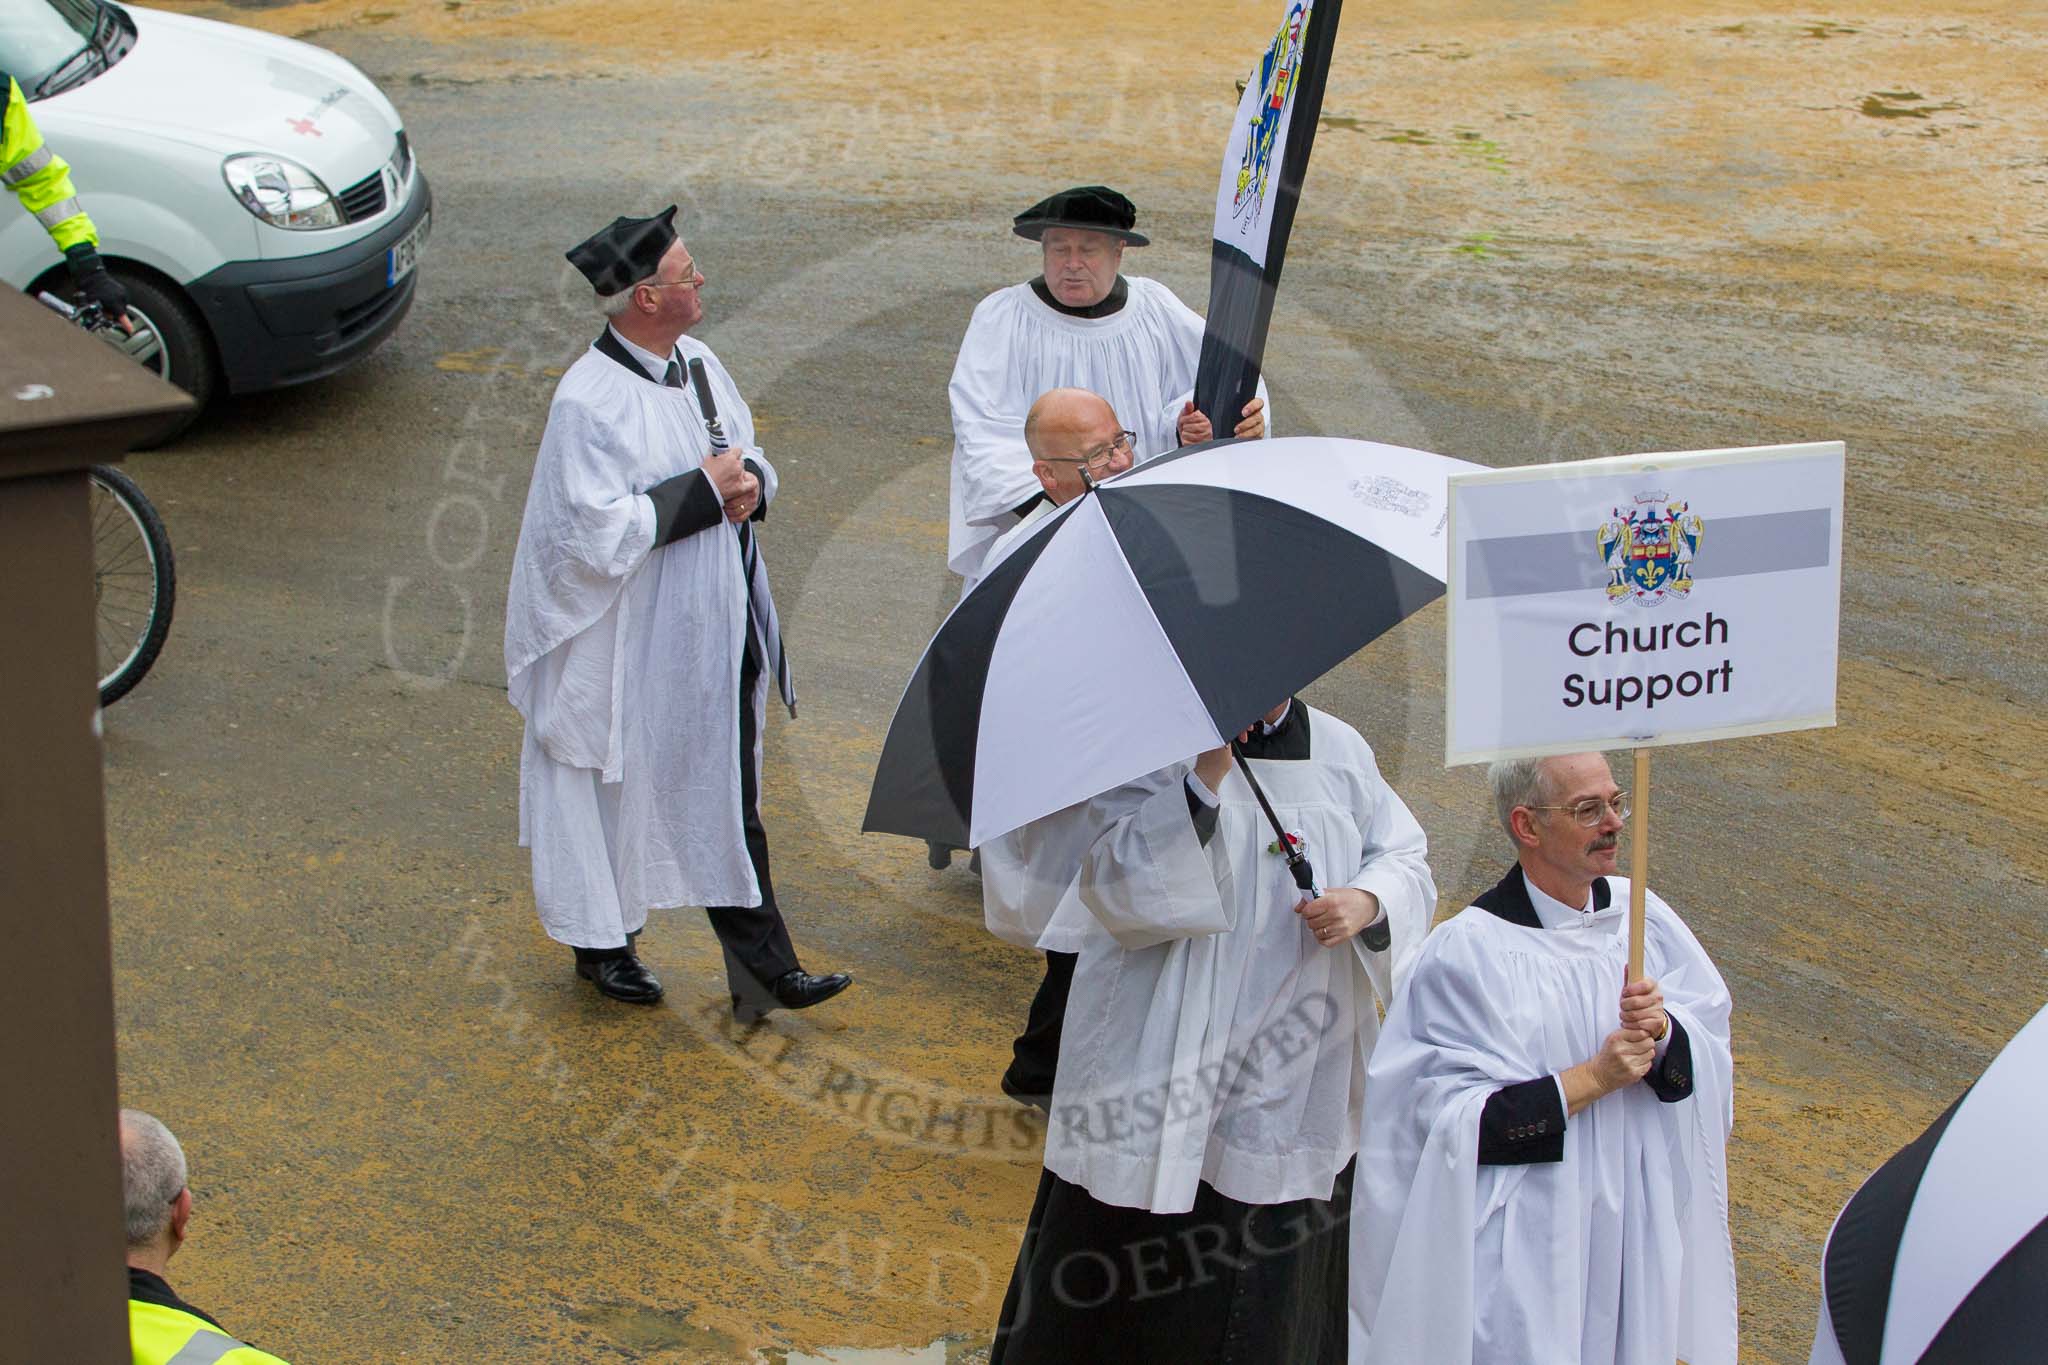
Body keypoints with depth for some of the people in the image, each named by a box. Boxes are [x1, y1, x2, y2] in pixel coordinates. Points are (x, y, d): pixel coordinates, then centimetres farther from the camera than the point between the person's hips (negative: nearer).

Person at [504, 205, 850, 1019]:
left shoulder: (698, 364, 4)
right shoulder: (588, 402, -21)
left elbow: (749, 455, 16)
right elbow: (599, 532, -25)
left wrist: (751, 482, -8)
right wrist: (705, 491, -20)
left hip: (712, 631, 8)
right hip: (629, 642, -8)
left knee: (728, 802, 12)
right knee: (619, 791, 9)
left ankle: (762, 971, 21)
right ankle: (602, 943, 27)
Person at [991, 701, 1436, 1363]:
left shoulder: (1341, 750, 7)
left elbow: (1405, 860, 13)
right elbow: (1113, 887, -18)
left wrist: (1370, 901, -11)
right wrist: (1208, 774, -26)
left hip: (1295, 1085, 4)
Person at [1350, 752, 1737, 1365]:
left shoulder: (1639, 913, -1)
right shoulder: (1471, 951, -17)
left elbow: (1710, 1051, 4)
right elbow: (1455, 1117, -19)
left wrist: (1666, 1032, -18)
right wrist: (1593, 1079, -20)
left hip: (1637, 1224, 5)